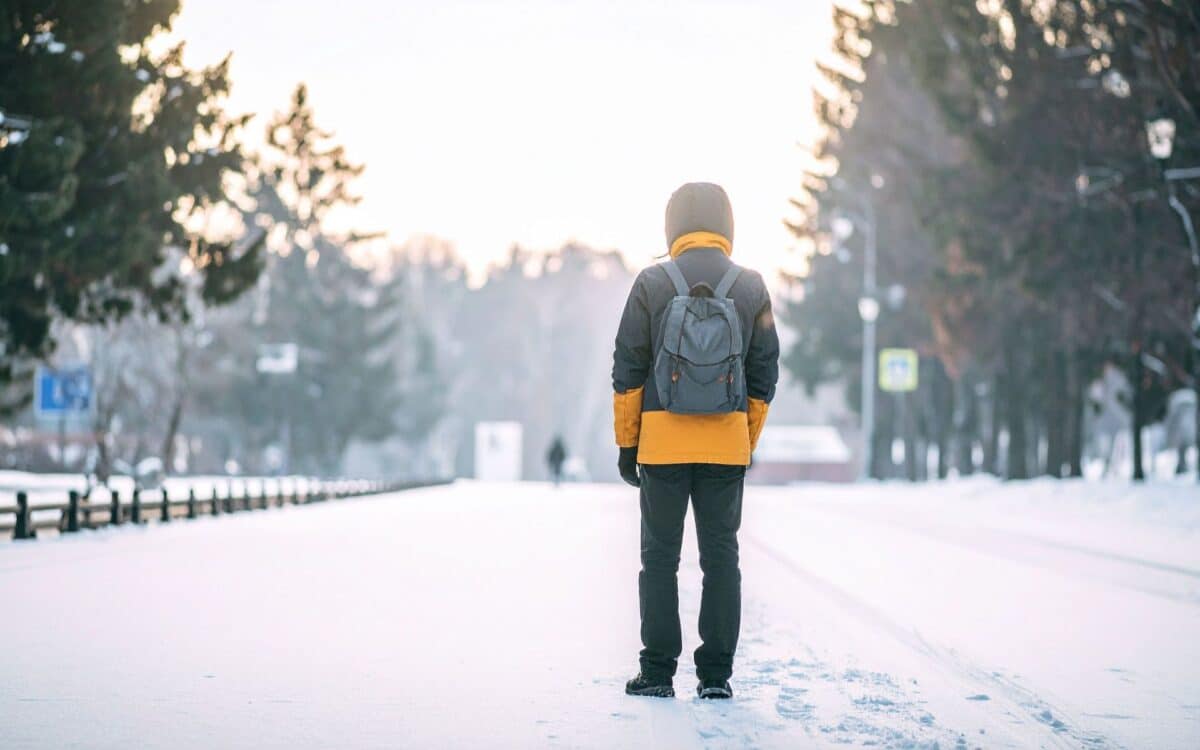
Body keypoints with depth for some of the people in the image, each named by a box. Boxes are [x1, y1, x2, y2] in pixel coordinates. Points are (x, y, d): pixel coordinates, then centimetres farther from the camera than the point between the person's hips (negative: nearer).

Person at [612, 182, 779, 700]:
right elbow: (763, 376, 7)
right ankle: (716, 674, 6)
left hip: (662, 439, -1)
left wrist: (626, 443, 5)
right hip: (727, 443, 2)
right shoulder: (752, 288, 5)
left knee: (660, 555, 6)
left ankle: (658, 672, 5)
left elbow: (628, 370, -1)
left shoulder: (652, 283, -1)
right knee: (721, 555, 7)